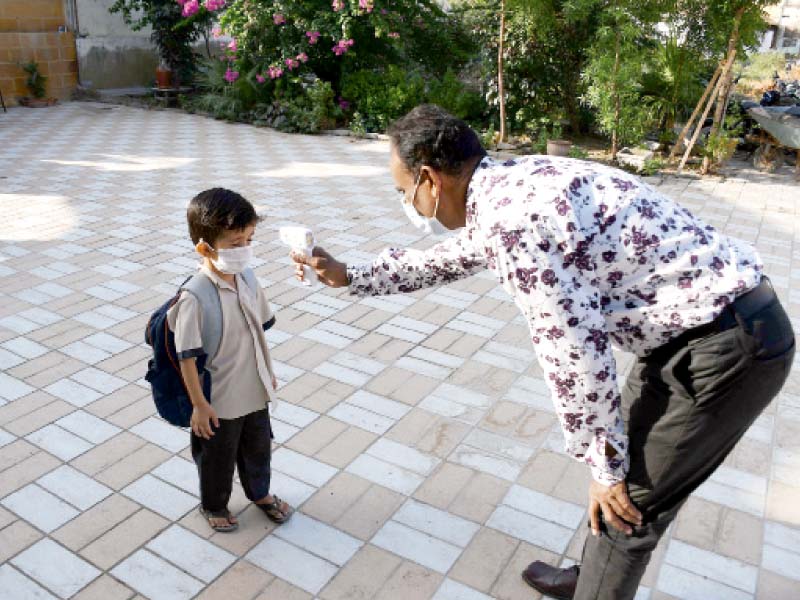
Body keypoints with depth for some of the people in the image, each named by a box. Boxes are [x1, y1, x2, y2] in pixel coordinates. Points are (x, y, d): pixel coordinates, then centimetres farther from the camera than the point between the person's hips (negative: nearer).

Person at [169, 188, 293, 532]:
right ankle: (213, 504, 48)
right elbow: (187, 356, -21)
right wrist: (199, 404, -15)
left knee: (258, 448, 27)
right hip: (219, 400, -6)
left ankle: (260, 493, 54)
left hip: (255, 391, 6)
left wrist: (268, 373, 14)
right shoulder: (194, 298, -28)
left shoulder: (246, 280, -7)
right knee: (218, 457, 20)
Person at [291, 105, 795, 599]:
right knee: (627, 459, 24)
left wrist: (606, 468, -9)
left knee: (628, 502, 5)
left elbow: (576, 354, -23)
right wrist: (349, 276, 27)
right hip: (701, 325, 10)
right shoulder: (506, 190, 7)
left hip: (727, 347, -9)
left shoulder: (508, 218, -24)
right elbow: (446, 260, 24)